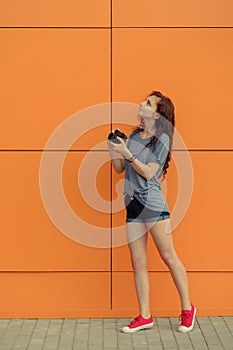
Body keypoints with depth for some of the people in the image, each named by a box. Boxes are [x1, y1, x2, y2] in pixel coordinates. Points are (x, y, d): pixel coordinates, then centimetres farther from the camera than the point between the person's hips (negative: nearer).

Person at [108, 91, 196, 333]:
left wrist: (126, 153, -17)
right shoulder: (134, 136, 14)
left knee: (168, 257, 0)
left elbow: (148, 172, -12)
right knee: (138, 263, 6)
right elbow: (120, 168, 15)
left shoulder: (162, 139, -6)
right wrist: (114, 152, -2)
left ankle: (187, 309, 15)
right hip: (133, 205, 7)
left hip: (153, 204, -6)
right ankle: (144, 317, 14)